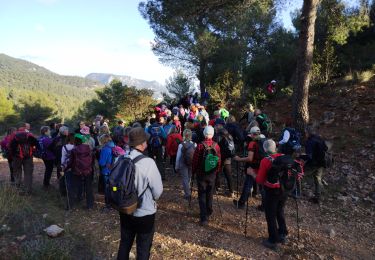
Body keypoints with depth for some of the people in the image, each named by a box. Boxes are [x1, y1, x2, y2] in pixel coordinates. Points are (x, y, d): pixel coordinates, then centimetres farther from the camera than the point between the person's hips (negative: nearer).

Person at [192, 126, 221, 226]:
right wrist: (217, 171, 16)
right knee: (210, 194, 20)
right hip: (212, 174, 3)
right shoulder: (216, 146, -6)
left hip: (201, 174, -3)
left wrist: (193, 172, 3)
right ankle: (208, 212, 37)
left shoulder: (200, 145, -16)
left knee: (202, 196, 4)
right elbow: (219, 160, 1)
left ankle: (204, 218, 0)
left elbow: (195, 160, -11)